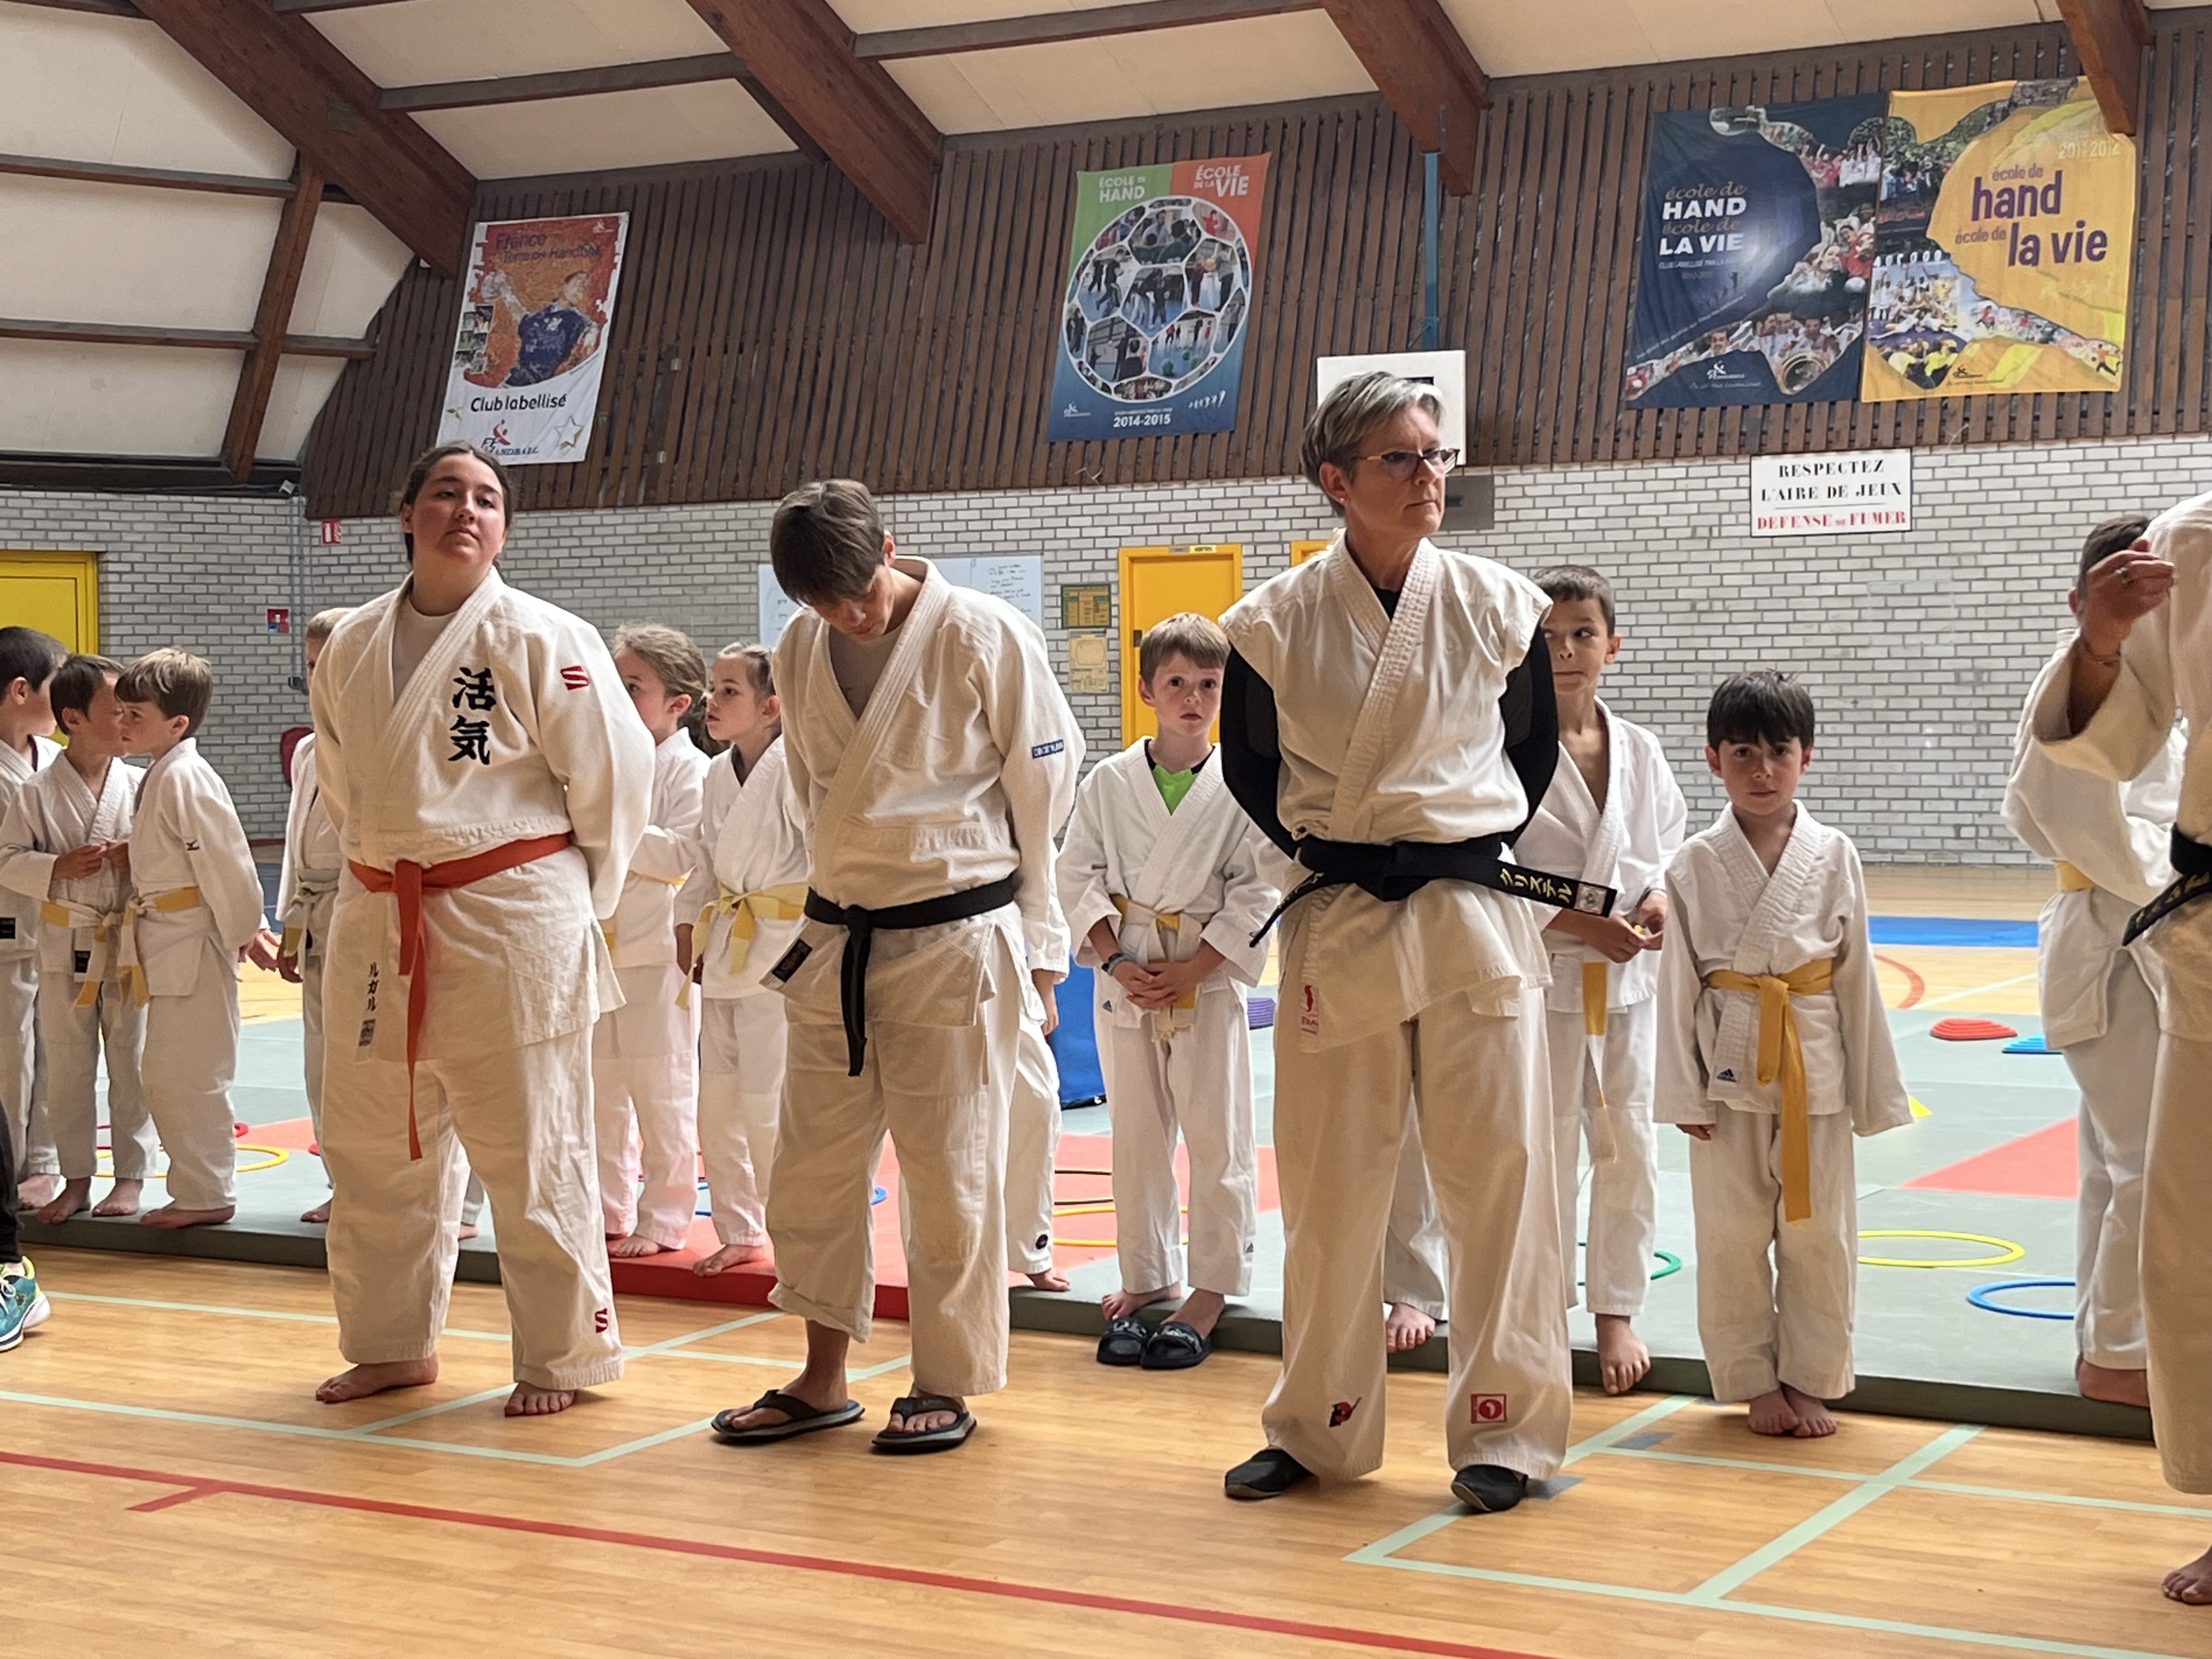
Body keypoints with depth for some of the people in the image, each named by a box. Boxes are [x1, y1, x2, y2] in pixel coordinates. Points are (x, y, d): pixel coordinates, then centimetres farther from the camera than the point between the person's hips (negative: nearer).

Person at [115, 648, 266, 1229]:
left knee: (191, 1074, -5)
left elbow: (227, 862, -19)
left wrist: (242, 934, -14)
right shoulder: (160, 775, 13)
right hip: (167, 945, 11)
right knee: (161, 1075, 15)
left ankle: (207, 1194, 5)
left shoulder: (187, 778, -18)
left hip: (195, 944, -11)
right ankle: (197, 1187, 24)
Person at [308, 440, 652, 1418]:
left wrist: (573, 899, 2)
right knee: (372, 1145, 13)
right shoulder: (351, 649, 7)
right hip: (380, 927, 6)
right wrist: (386, 872, 16)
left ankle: (560, 1356, 15)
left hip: (513, 925, -5)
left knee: (530, 1151, 0)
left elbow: (614, 774, -4)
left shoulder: (542, 641, -8)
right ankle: (394, 1344, 30)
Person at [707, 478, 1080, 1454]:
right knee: (814, 1166, 10)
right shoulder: (800, 651, 3)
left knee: (950, 1171, 2)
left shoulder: (984, 637, -12)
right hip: (836, 940, 5)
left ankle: (947, 1387, 15)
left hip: (955, 943, -5)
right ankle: (822, 1382, 23)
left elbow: (1044, 779, -2)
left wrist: (1010, 909, 8)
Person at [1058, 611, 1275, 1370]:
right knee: (1135, 1136, 10)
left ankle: (1210, 1289, 11)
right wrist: (1115, 960, -9)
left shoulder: (1242, 785, -5)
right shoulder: (1107, 782, 1)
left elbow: (1258, 892, -5)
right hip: (1125, 978, 2)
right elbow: (1077, 877, 3)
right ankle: (1147, 1277, 23)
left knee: (1215, 1138, 1)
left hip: (1207, 979, -2)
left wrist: (1192, 969, -11)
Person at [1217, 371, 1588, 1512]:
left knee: (1494, 1171, 0)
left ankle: (1500, 1428, 14)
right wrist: (1324, 854, 2)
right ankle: (1317, 1427, 23)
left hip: (1475, 914, 0)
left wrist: (1474, 849, 5)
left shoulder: (1498, 605, -3)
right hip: (1334, 924, 0)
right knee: (1328, 1183, 8)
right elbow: (1249, 767, 9)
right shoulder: (1276, 623, -4)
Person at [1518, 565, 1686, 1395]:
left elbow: (1672, 848, 15)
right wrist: (1577, 923, -18)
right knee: (1543, 1149, 5)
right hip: (1541, 975, -4)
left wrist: (1660, 899, -7)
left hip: (1628, 976, 4)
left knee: (1628, 1147, 7)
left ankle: (1617, 1313, 20)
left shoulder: (1639, 751, 5)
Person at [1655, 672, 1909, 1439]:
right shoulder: (1694, 865, -3)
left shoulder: (1834, 856, 0)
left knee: (1817, 1233, 6)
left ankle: (1809, 1379, 20)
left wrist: (1872, 1090, 5)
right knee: (1733, 1236, 5)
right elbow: (1677, 984, -1)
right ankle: (1755, 1382, 19)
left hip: (1816, 1066, 1)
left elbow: (1856, 976, 5)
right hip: (1729, 1065, -1)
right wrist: (1684, 1091, -4)